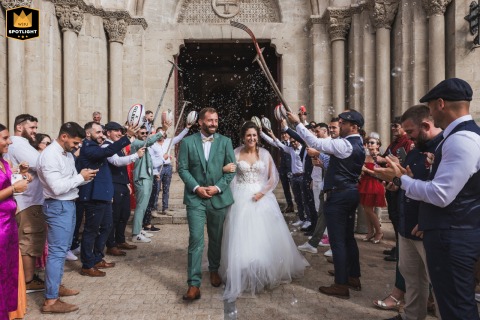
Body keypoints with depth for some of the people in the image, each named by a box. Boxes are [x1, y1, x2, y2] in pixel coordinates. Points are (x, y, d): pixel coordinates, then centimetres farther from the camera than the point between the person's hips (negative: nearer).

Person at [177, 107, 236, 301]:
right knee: (196, 240, -7)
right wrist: (196, 187, -13)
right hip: (195, 198, -1)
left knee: (216, 239, 15)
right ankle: (194, 284, 0)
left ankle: (214, 270, 39)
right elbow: (182, 168, -2)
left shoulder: (225, 142, 2)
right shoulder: (188, 142, 0)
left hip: (219, 197, 2)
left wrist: (218, 187, -11)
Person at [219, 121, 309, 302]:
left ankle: (269, 272, 28)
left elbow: (273, 178, 3)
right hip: (242, 199, -1)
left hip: (262, 198, 1)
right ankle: (244, 276, 17)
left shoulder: (265, 154, 3)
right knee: (242, 238, 0)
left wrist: (262, 192, -11)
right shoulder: (236, 153, 1)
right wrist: (225, 169, -21)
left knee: (266, 238, 5)